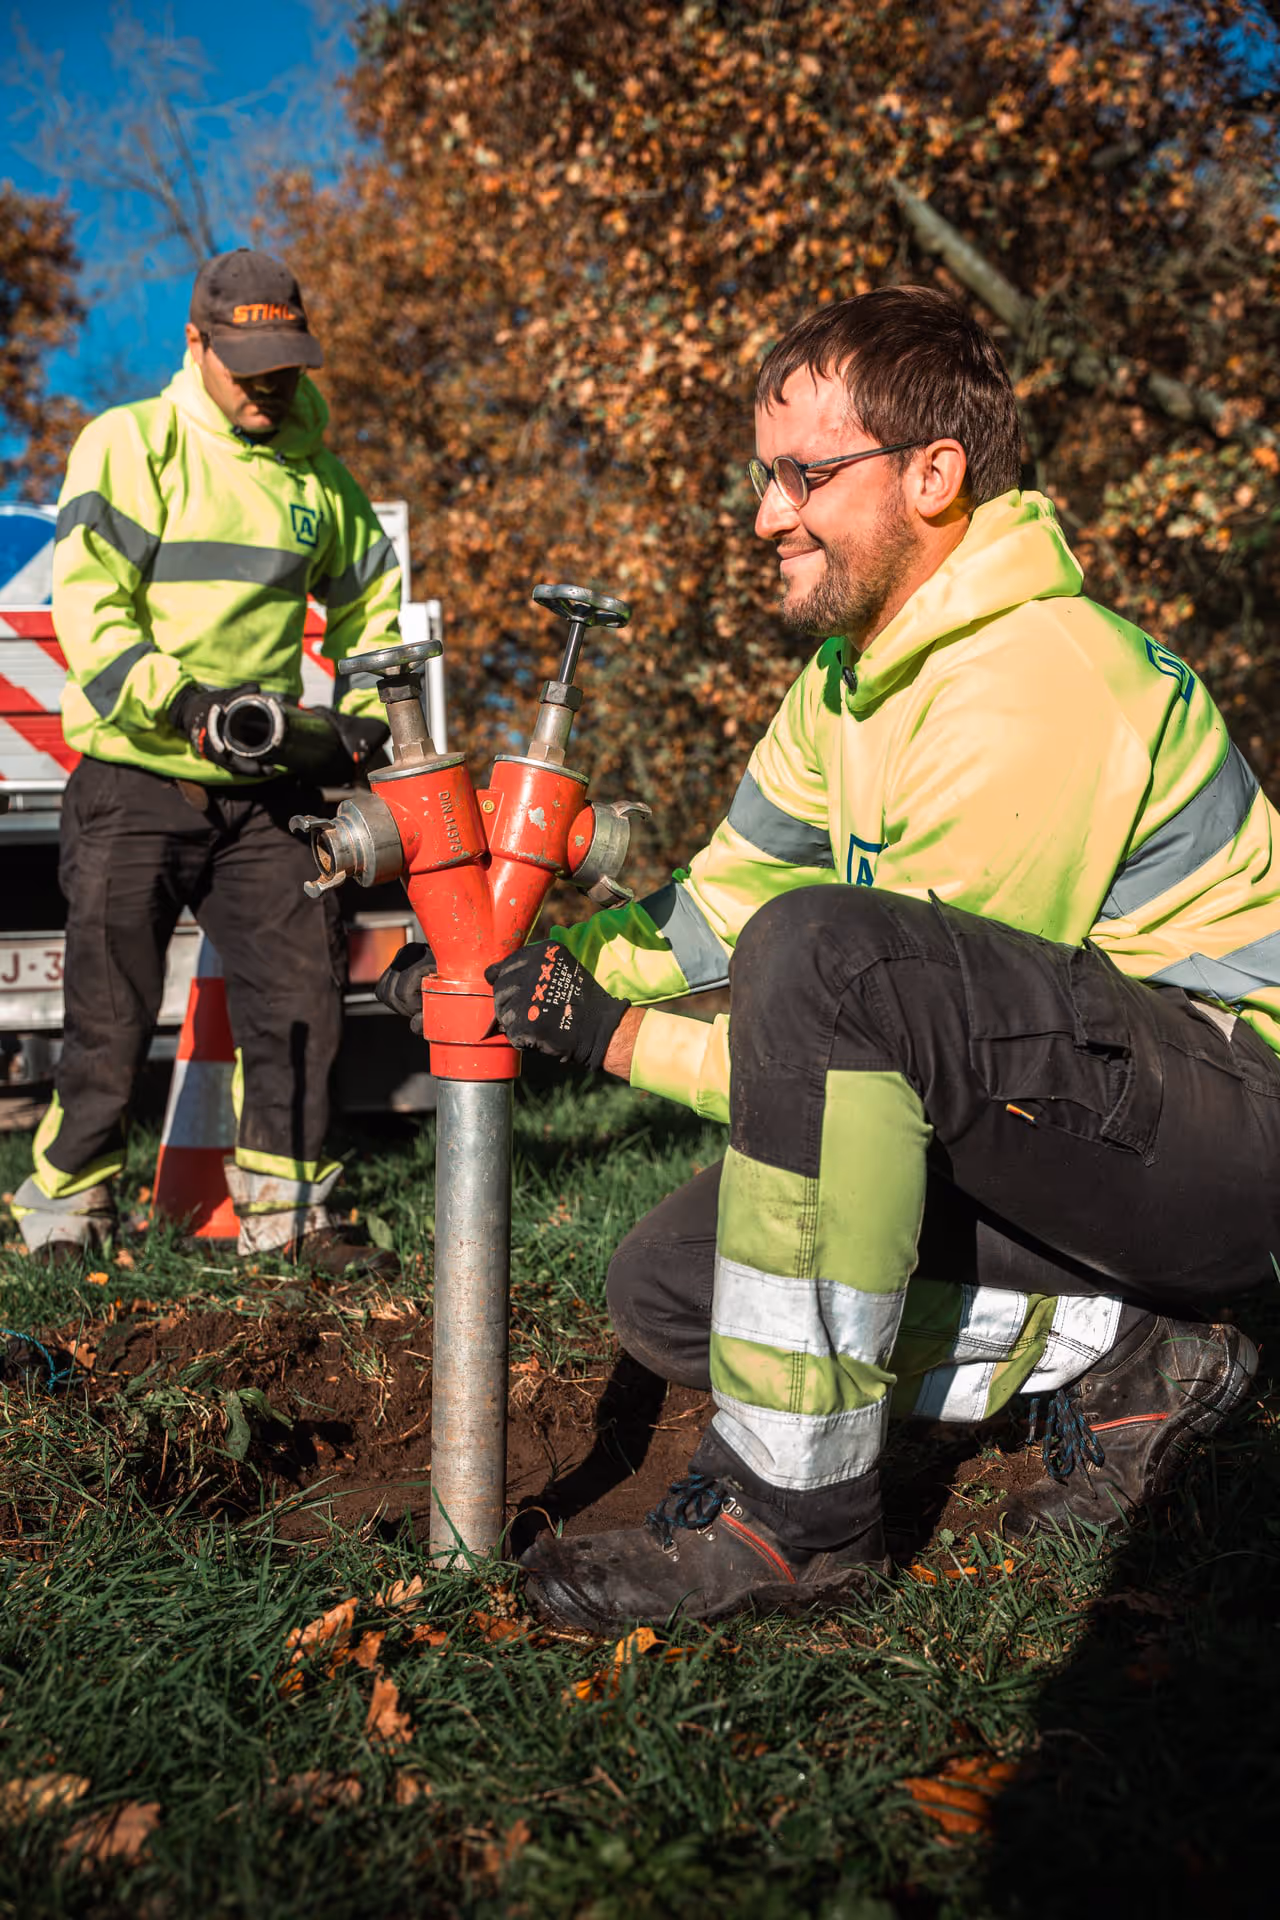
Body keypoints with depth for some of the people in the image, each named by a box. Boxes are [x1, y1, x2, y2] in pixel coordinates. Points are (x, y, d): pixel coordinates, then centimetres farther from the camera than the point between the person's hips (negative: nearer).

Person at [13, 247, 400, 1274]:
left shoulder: (319, 478, 12)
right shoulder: (130, 445, -3)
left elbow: (372, 606, 24)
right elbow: (87, 604, -12)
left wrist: (362, 717, 7)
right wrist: (183, 703, -25)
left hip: (262, 793, 4)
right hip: (134, 783, -4)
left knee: (300, 994, 0)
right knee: (111, 1015, 0)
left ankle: (284, 1207, 13)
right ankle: (67, 1208, 15)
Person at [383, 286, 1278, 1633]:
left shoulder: (1026, 699, -23)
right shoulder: (856, 671, 8)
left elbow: (927, 1048, -20)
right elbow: (726, 901, 13)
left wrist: (615, 1037, -16)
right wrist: (546, 966, -4)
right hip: (1072, 1128, 9)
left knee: (822, 949, -34)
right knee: (668, 1289, 1)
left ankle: (797, 1505, -24)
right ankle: (1115, 1356, 3)